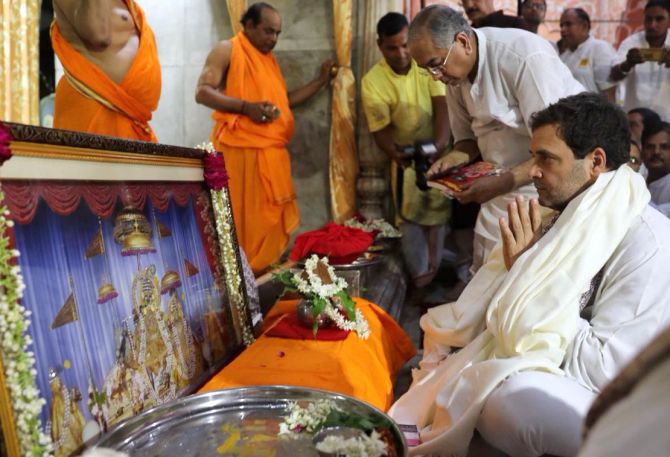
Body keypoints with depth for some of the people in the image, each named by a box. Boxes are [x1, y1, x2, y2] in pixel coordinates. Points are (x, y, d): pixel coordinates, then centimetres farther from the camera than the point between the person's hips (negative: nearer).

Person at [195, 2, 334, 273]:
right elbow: (203, 92, -9)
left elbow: (284, 101, 23)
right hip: (240, 149, -7)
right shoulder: (227, 50, 0)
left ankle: (264, 270, 16)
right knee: (242, 217, -4)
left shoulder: (270, 60, 23)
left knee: (271, 217, 7)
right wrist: (246, 107, -20)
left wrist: (321, 81, 18)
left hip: (272, 151, 7)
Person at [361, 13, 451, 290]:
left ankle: (434, 268, 22)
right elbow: (381, 130, -16)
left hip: (439, 148, 1)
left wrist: (439, 144, -36)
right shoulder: (372, 81, -15)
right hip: (405, 154, -1)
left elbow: (441, 105, -19)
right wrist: (397, 155, -36)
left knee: (439, 209, 4)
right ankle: (419, 274, 19)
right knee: (411, 215, 4)